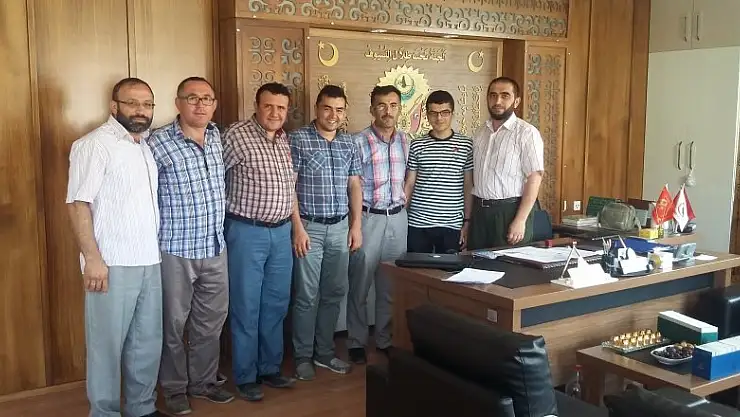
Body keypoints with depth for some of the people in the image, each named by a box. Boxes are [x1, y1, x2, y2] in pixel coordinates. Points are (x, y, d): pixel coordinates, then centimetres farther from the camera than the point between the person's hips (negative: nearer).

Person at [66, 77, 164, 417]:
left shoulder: (147, 144, 14)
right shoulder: (94, 145, -9)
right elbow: (78, 204, -15)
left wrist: (155, 248, 15)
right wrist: (93, 258, -20)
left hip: (149, 261, 7)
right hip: (112, 263, -7)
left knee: (148, 339, 14)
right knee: (108, 342, 3)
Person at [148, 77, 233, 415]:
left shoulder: (217, 137, 6)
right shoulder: (159, 142, -13)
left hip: (215, 248, 6)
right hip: (176, 250, -5)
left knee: (211, 320, 15)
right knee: (174, 323, 8)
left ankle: (203, 381, 32)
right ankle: (174, 388, 25)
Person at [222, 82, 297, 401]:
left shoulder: (285, 140, 9)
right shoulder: (237, 135, -12)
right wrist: (235, 210, -6)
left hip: (281, 232, 6)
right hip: (247, 232, -6)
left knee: (276, 304, 13)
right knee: (246, 306, 3)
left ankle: (270, 368, 27)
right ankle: (245, 377, 15)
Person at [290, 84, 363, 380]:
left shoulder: (349, 143, 10)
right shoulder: (298, 139, -7)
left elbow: (354, 186, 13)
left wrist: (356, 225, 7)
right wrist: (298, 228, -15)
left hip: (340, 227, 5)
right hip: (310, 227, -5)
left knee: (334, 293, 11)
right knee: (307, 296, 1)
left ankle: (325, 352, 24)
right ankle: (303, 356, 15)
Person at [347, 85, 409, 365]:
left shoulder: (405, 141, 7)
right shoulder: (359, 142, -9)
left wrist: (404, 199, 8)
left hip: (398, 218, 5)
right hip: (368, 218, -4)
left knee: (391, 284, 12)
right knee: (360, 284, 4)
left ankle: (385, 339, 25)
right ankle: (356, 342, 17)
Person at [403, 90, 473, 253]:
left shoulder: (466, 145, 2)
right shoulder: (417, 146, 3)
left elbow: (468, 186, 5)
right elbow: (409, 185, 6)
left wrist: (467, 221, 3)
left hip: (452, 225, 0)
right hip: (417, 224, 0)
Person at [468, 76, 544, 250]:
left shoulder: (526, 133, -8)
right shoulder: (480, 133, 11)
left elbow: (534, 177, -13)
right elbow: (473, 177, 13)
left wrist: (520, 220, -18)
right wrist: (467, 219, 9)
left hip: (509, 210, -5)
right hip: (479, 210, 6)